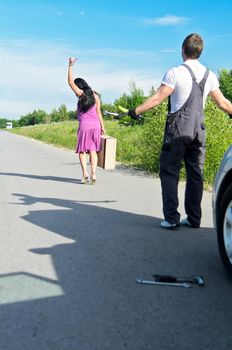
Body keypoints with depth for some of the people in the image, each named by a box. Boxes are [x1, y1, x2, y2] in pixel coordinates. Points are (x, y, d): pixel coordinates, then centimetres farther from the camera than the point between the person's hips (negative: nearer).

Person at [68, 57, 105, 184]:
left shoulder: (81, 94, -2)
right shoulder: (95, 95, 10)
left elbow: (70, 82, -1)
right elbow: (98, 112, 9)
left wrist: (70, 66, 1)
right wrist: (102, 126, 13)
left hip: (84, 124, -4)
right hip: (95, 124, 4)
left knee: (82, 150, 4)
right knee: (93, 150, 5)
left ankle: (85, 173, -10)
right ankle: (93, 175, -3)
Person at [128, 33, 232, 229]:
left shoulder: (175, 73, -7)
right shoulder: (210, 76, 8)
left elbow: (157, 99, -10)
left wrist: (136, 111, -3)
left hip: (177, 130, -4)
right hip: (198, 131, 5)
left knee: (169, 172, 3)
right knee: (195, 174, 9)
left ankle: (171, 218, -1)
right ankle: (193, 219, 14)